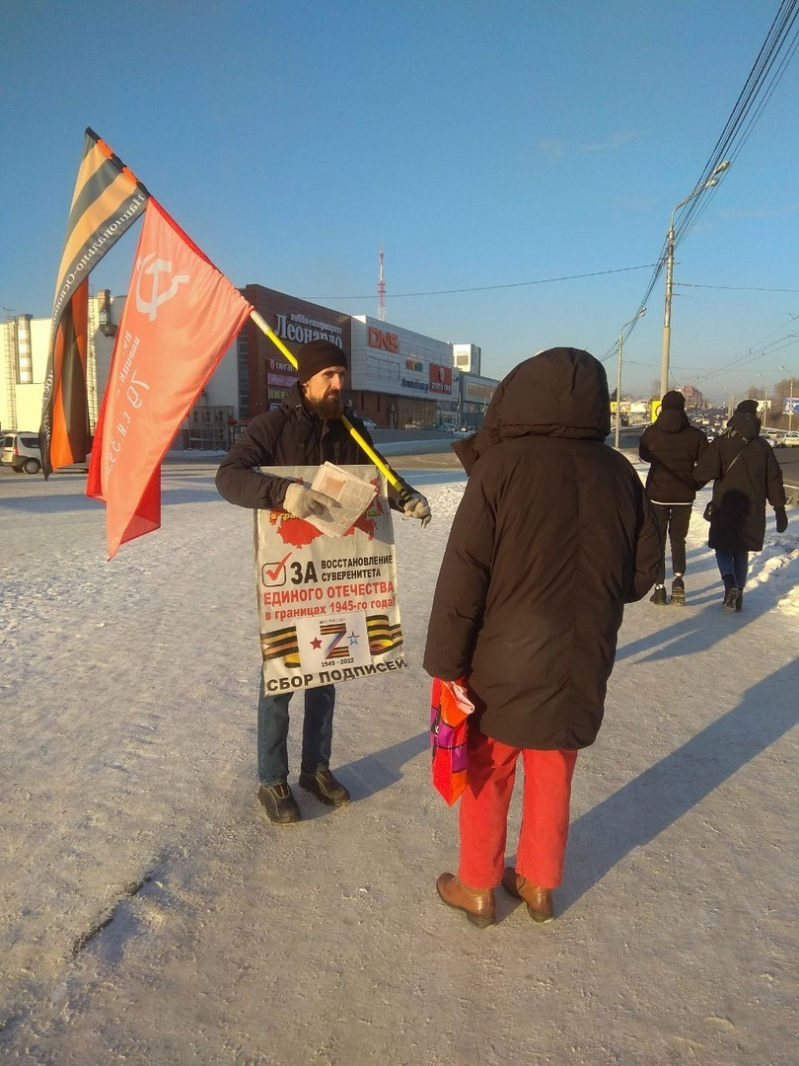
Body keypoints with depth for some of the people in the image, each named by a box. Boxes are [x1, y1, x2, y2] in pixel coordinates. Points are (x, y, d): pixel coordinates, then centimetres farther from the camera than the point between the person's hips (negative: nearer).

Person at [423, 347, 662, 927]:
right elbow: (642, 573, 5)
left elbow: (463, 576, -17)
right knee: (553, 776, 21)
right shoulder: (620, 474, -4)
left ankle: (477, 888, 32)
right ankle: (539, 884, 38)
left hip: (504, 666, -3)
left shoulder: (502, 466, -16)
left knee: (487, 775, 16)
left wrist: (447, 662, -9)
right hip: (582, 665, 4)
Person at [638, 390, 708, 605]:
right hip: (684, 496, 1)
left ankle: (659, 588, 7)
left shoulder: (650, 432, -7)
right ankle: (678, 578, -5)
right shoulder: (695, 435, -9)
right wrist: (693, 485, 12)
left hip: (657, 494, 0)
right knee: (678, 539, 16)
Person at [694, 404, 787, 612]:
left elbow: (706, 470, -21)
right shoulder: (763, 447, 3)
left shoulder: (721, 443, -8)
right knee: (742, 551, 16)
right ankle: (739, 594, 16)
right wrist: (780, 509, 11)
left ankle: (730, 584, -15)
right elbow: (774, 480, 6)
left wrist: (695, 478, 1)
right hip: (753, 511, 3)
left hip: (725, 508, -3)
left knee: (723, 549, 9)